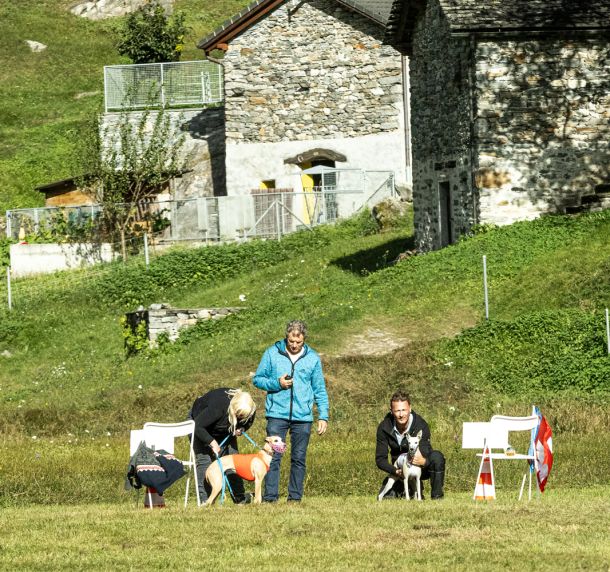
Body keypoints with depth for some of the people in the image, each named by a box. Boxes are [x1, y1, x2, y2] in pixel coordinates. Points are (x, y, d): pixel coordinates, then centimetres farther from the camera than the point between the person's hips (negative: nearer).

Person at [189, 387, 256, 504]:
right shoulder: (217, 407, -43)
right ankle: (204, 500, -19)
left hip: (225, 431, 6)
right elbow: (198, 426, -39)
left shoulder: (248, 409, -23)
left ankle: (239, 497, 3)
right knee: (204, 460, -16)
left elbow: (248, 422, 1)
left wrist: (241, 429, -21)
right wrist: (212, 442, -41)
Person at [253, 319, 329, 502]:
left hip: (303, 417, 2)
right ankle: (270, 496, -6)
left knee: (299, 458, 5)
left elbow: (320, 390, 11)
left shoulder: (312, 358, 7)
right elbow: (257, 379, 7)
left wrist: (323, 416, 4)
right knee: (273, 456, -7)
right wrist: (277, 383, -11)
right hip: (277, 414, -2)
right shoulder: (272, 353, 2)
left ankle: (295, 497, 11)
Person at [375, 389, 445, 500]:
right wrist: (396, 471, -32)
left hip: (421, 468, -2)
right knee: (386, 498, -17)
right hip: (399, 470, 2)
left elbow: (426, 456, -29)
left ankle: (437, 497, -19)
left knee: (436, 457, -33)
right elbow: (380, 458, -13)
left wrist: (424, 461, -55)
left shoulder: (421, 426, -25)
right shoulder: (384, 428, -17)